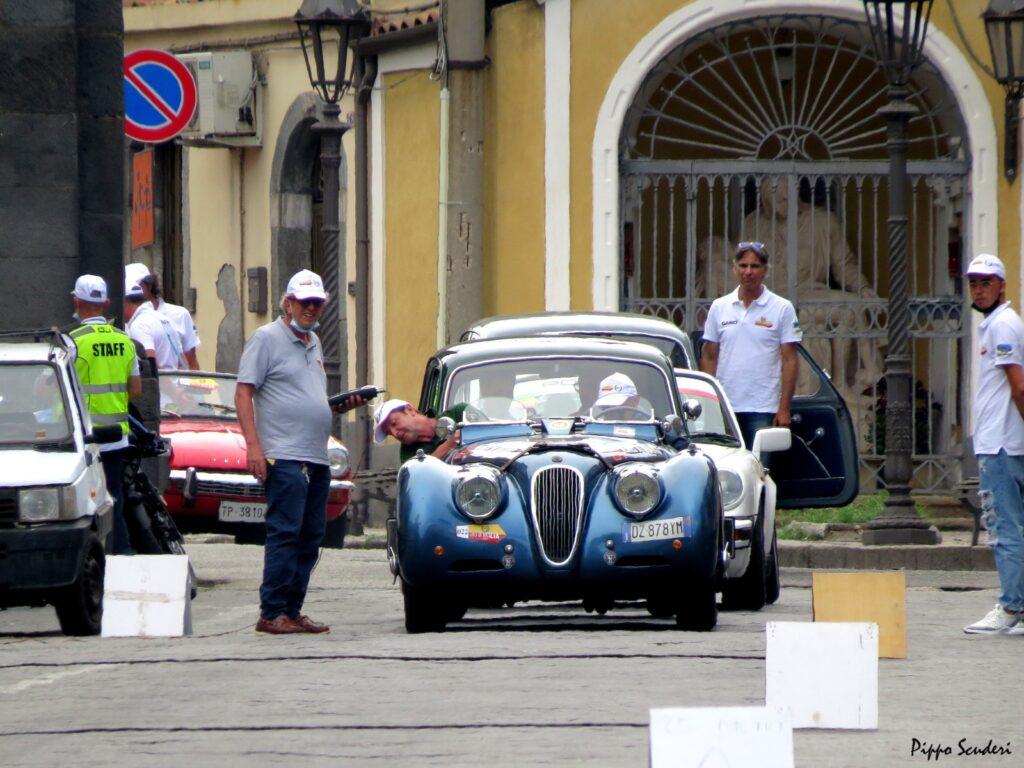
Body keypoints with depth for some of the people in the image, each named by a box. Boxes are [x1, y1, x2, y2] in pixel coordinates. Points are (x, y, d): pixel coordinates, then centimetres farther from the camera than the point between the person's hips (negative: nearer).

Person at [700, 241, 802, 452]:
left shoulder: (782, 309, 1)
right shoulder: (719, 308, 9)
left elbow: (789, 361, -1)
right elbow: (709, 358, 12)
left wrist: (784, 408, -7)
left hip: (763, 409, -3)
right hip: (724, 409, 3)